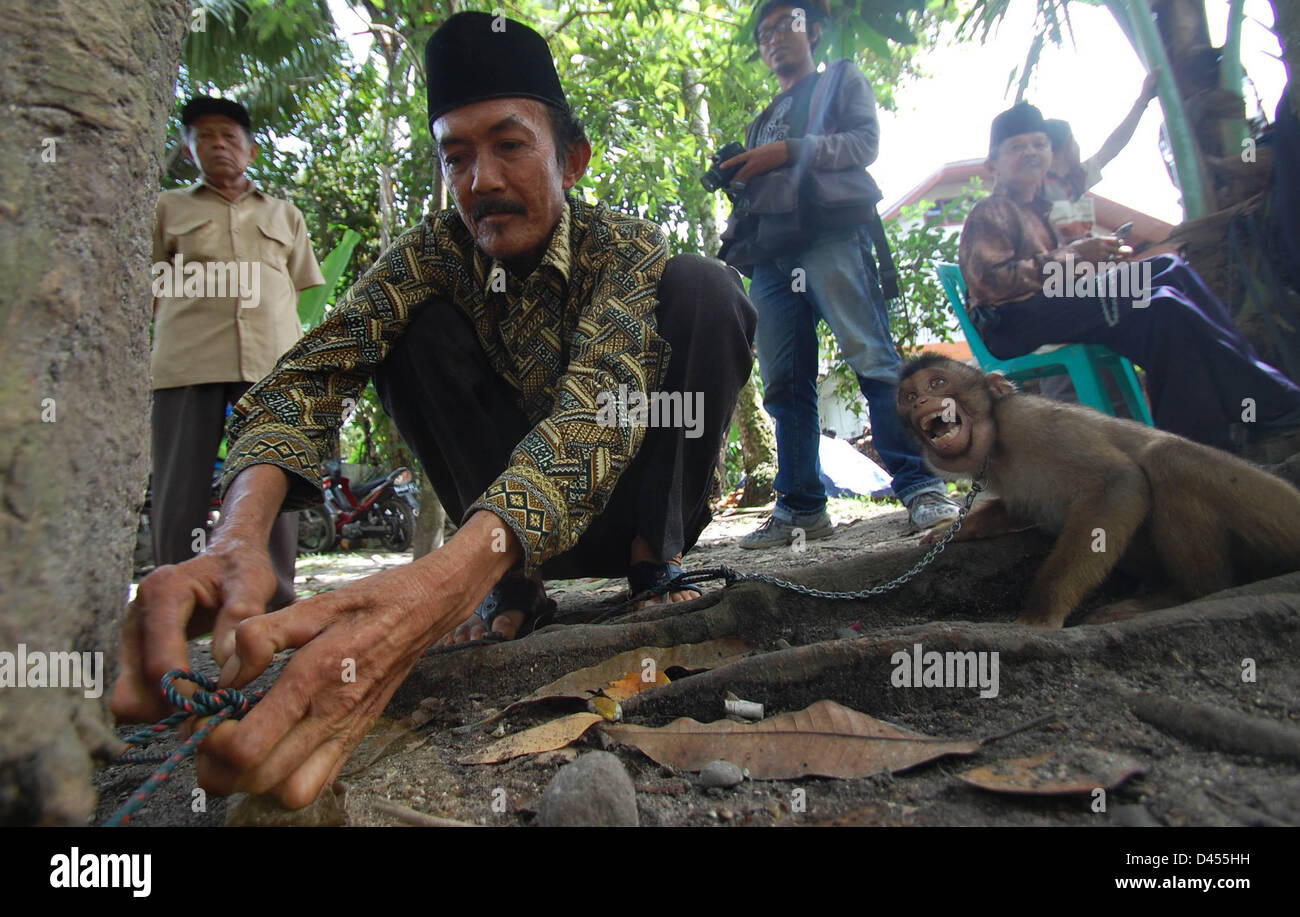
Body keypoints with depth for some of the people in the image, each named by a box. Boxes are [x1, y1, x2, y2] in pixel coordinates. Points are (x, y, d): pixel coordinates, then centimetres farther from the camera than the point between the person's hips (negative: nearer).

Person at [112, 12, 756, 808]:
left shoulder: (627, 249, -19)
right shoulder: (434, 255, -10)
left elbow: (599, 407, -39)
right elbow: (312, 374, -25)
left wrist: (440, 581, -58)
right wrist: (238, 540, -48)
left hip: (629, 496, -2)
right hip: (515, 506, 2)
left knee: (704, 287, -24)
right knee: (416, 328, -20)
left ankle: (654, 557, -15)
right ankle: (517, 582, -16)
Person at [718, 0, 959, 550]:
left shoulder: (841, 80, 22)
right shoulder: (760, 124, 36)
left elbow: (865, 141, 5)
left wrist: (790, 151, -6)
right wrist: (736, 181, 8)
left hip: (829, 235, -5)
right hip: (770, 253, 6)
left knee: (873, 357, -19)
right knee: (784, 385, -3)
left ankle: (920, 488, -19)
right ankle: (800, 506, -1)